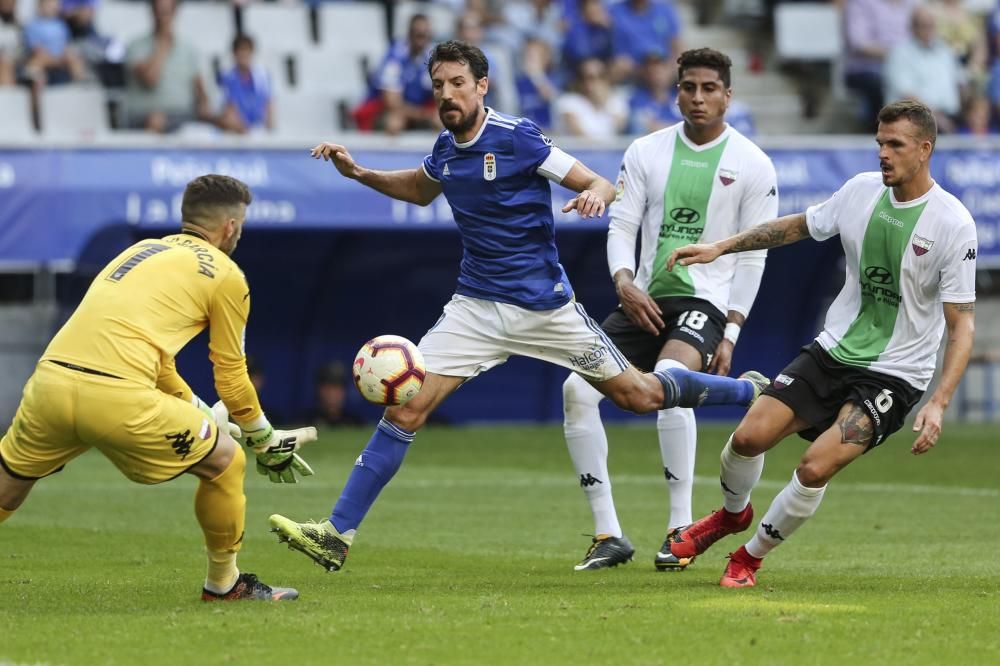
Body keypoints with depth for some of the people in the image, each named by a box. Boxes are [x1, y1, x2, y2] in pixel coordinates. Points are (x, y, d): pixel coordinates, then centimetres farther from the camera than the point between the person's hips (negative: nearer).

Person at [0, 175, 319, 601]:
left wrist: (209, 416, 47)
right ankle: (223, 583, 24)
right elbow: (232, 378, 17)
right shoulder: (225, 275, 10)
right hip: (116, 397, -6)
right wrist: (266, 442, 32)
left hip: (50, 379, 6)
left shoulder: (142, 251, 30)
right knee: (225, 461, 13)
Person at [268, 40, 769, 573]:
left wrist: (595, 195, -35)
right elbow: (421, 190, 29)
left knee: (639, 395, 5)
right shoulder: (445, 149, 4)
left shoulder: (517, 137, -14)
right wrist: (358, 173, 15)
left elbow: (601, 185, -11)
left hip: (544, 304, -4)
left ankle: (756, 393, 29)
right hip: (476, 306, 4)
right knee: (405, 409, -10)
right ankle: (338, 534, -10)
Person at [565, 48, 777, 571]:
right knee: (577, 388, -13)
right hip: (644, 298, 5)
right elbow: (622, 224, 6)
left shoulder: (752, 165, -1)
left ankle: (681, 529, -25)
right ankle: (608, 535, -3)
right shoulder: (646, 152, 8)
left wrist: (731, 334, -6)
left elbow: (753, 255, -1)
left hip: (704, 300, -5)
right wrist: (624, 281, -14)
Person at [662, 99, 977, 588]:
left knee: (816, 467, -20)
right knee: (750, 436, -7)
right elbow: (798, 226, 18)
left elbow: (962, 323, -14)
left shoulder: (953, 224, -16)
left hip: (895, 375, -5)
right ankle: (732, 512, 27)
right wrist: (719, 247, 12)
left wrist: (938, 404, -24)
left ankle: (751, 556, 4)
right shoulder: (862, 190, -1)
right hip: (834, 349, 5)